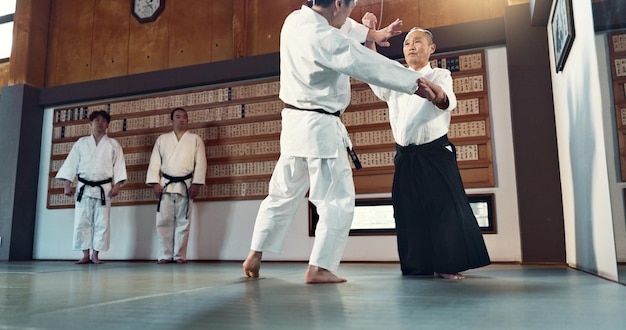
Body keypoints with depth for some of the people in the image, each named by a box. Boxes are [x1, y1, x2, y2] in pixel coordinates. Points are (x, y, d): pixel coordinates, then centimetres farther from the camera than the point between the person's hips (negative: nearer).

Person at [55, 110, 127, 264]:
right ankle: (86, 255, 9)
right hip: (84, 188, 1)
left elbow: (119, 165, 0)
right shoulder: (81, 143, 10)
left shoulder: (113, 144, 6)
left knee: (102, 223, -1)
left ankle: (95, 255, 9)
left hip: (104, 189, -1)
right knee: (82, 222, 0)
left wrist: (117, 185, -11)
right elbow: (71, 163, 7)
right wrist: (67, 184, -2)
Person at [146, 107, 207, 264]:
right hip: (165, 185, 2)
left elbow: (200, 163, -1)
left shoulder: (195, 139, 5)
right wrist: (155, 183, -4)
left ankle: (180, 255, 10)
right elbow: (154, 162, 6)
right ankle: (165, 255, 9)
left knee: (183, 222, 2)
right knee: (164, 221, 1)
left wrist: (196, 184, -10)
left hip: (185, 185, -1)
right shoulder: (162, 139, 10)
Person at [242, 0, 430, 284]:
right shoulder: (326, 39, -20)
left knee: (282, 194, 17)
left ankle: (254, 256, 22)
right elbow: (372, 66, -17)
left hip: (294, 122, 8)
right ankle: (318, 268, 5)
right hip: (319, 127, -8)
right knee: (337, 201, 3)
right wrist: (419, 82, -10)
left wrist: (372, 34, 23)